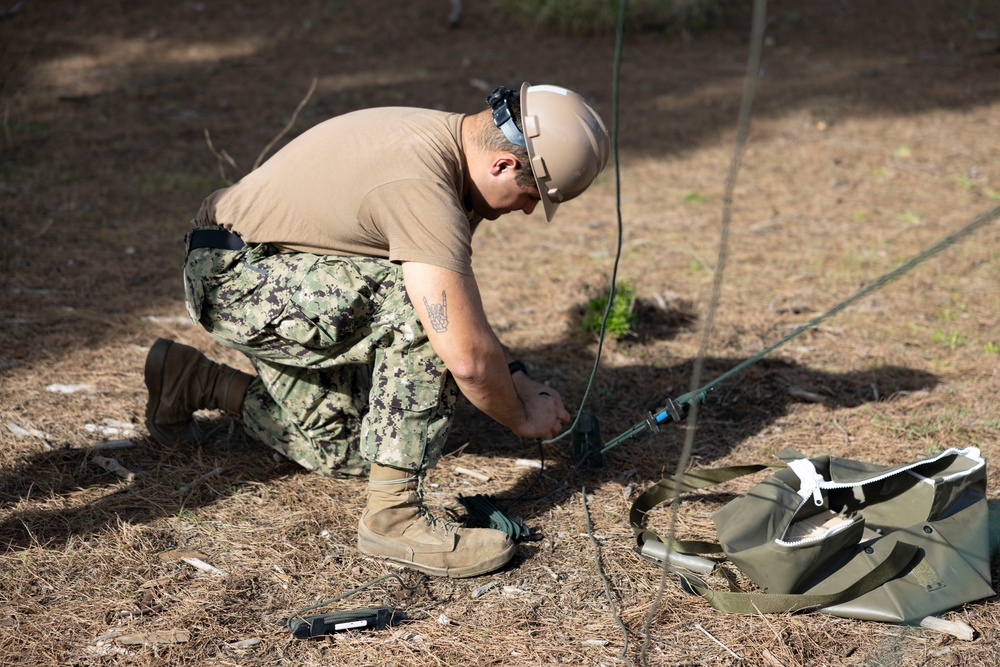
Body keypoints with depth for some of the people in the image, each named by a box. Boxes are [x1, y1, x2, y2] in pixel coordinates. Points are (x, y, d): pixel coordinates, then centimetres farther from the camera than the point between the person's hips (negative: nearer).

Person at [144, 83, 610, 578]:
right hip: (232, 279, -10)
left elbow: (459, 308, 14)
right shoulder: (421, 185, -31)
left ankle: (194, 383, 25)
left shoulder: (441, 138, 0)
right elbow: (467, 358, -30)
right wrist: (521, 416, -11)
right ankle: (392, 514, -18)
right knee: (423, 305, -28)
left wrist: (515, 376, 7)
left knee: (343, 449, 11)